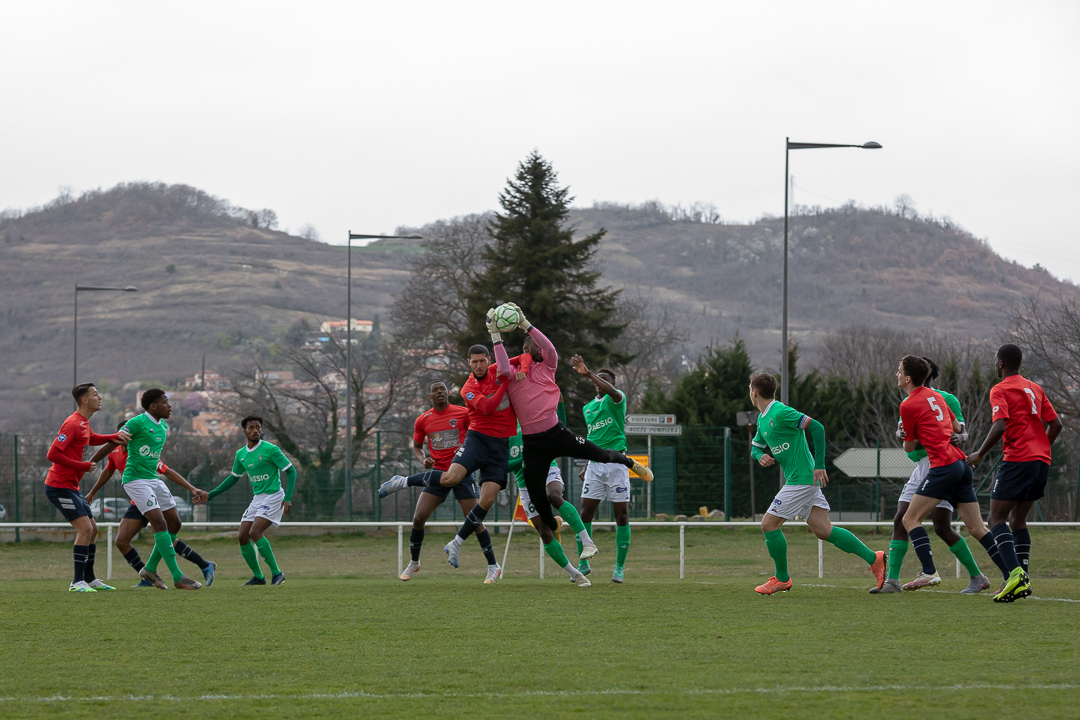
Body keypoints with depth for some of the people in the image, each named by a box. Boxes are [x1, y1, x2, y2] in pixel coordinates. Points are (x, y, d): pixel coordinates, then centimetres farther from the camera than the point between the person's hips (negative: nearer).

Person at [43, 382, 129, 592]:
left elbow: (93, 439, 37)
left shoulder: (84, 423, 13)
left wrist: (115, 437, 19)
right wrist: (82, 466, -19)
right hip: (60, 486, -10)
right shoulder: (73, 424, -18)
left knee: (92, 529, 13)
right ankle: (77, 582, -16)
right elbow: (53, 454, -23)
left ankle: (90, 579, 23)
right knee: (85, 528, -16)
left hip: (71, 487, 10)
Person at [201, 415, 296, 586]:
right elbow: (233, 478, 23)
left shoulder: (270, 450, -11)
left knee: (255, 532, -22)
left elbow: (291, 471, -8)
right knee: (242, 536, 0)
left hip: (273, 497, -7)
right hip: (257, 499, 7)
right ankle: (258, 577, 12)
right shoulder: (241, 454, 9)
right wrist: (211, 495, 19)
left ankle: (276, 573, -16)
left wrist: (288, 498, -18)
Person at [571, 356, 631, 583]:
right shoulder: (588, 407, 18)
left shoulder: (616, 399, -1)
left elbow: (611, 391, -27)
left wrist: (588, 373, -31)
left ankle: (619, 567, 3)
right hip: (595, 465, 5)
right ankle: (583, 564, 7)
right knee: (585, 513, -2)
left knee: (621, 515, -3)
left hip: (616, 462, -5)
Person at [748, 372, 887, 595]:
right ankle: (873, 558, 3)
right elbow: (756, 447, 26)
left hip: (802, 479, -9)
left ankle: (782, 578, 8)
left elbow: (817, 428, -21)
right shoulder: (762, 419, 14)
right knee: (823, 530, 5)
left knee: (769, 524, -4)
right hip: (800, 479, 9)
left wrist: (819, 465, -23)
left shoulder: (781, 413, -16)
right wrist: (761, 457, 0)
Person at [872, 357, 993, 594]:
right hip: (921, 466, 7)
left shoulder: (946, 399, -5)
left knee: (942, 528, -11)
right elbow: (901, 430, 3)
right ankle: (892, 581, 0)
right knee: (900, 522, -2)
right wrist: (902, 433, -21)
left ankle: (977, 577, 1)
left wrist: (960, 437, -30)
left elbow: (961, 430, -6)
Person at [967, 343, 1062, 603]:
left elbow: (1000, 426, -17)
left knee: (997, 519, -6)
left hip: (1017, 460, -7)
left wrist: (979, 454, -7)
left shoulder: (1000, 390, -4)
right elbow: (1055, 424, 17)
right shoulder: (1035, 389, 17)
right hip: (1041, 460, 7)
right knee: (1018, 519, 16)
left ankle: (1015, 573, -25)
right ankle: (1023, 578, 6)